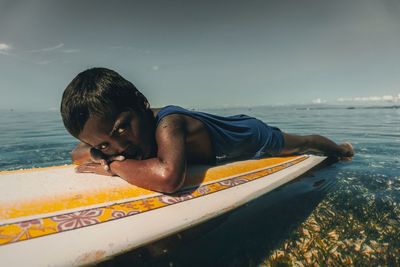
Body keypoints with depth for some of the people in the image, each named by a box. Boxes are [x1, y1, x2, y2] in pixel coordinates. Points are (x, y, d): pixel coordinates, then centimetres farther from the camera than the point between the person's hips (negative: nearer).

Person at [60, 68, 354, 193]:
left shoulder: (167, 124, -44)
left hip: (253, 137, -6)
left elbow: (169, 177, -62)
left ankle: (341, 148, 57)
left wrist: (116, 165, -43)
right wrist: (99, 157, -32)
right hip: (230, 127, 6)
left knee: (300, 143, 24)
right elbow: (77, 153, -8)